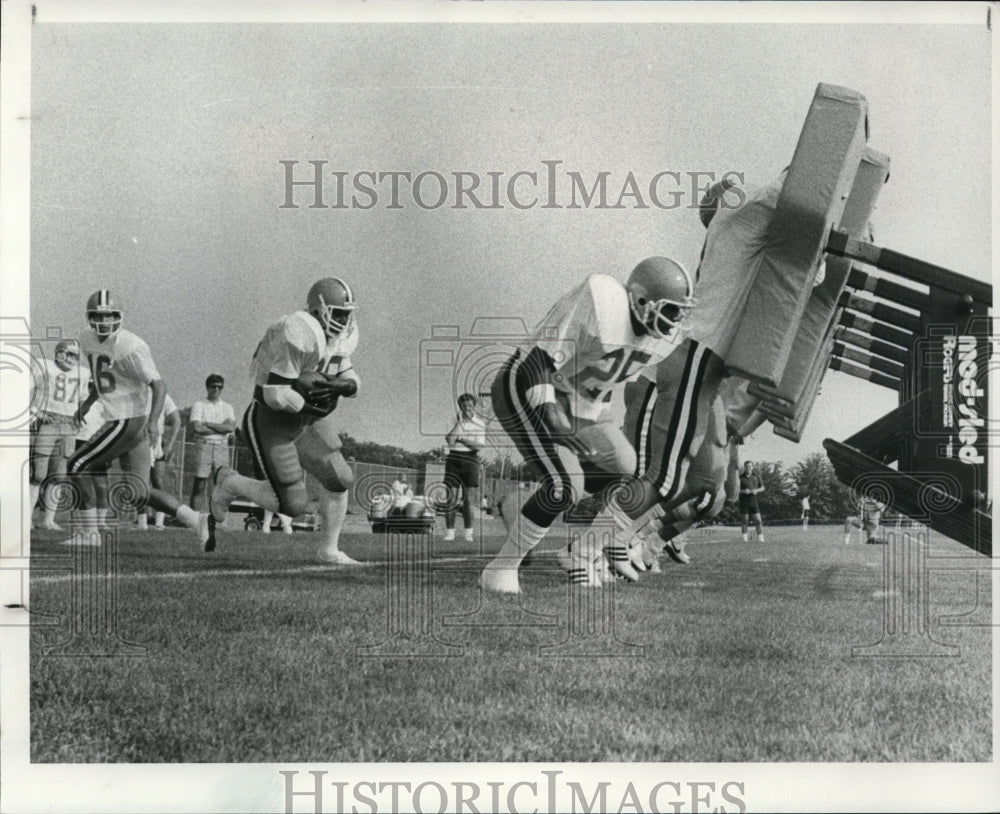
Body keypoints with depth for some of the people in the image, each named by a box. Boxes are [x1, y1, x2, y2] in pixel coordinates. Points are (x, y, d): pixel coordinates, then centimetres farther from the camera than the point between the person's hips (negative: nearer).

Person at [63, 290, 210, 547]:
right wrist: (88, 402, 19)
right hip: (121, 421, 9)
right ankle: (196, 520, 6)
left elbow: (159, 386, -21)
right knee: (140, 493, 7)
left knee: (77, 465, -4)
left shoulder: (130, 348, -17)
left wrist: (153, 421, -33)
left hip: (128, 421, -9)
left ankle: (89, 533, 3)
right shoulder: (88, 341, 10)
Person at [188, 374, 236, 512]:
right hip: (203, 445, -3)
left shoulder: (227, 407, 14)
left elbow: (231, 427, -3)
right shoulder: (198, 405, 6)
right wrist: (221, 429, -3)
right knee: (200, 482, -7)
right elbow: (197, 428, -8)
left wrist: (207, 424, -5)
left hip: (222, 447, 3)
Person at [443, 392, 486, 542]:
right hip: (453, 460, 1)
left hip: (471, 461, -1)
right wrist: (460, 421, -15)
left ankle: (468, 534, -1)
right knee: (451, 499, -2)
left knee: (469, 500, -5)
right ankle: (449, 533, 2)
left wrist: (461, 439, -10)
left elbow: (480, 446, -7)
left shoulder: (480, 423, 3)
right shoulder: (454, 420, 3)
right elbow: (450, 441, -13)